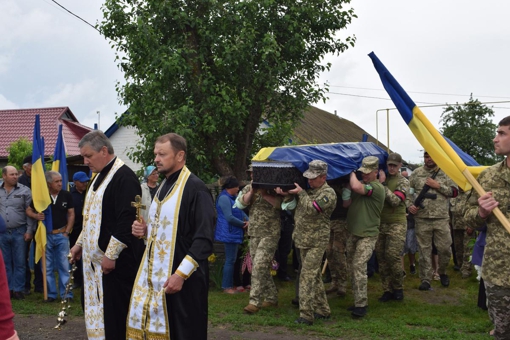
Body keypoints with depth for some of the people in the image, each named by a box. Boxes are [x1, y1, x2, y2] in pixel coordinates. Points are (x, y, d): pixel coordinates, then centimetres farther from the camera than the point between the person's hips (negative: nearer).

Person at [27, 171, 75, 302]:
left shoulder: (66, 195, -3)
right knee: (47, 267, 7)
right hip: (45, 235, 1)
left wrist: (67, 232, -2)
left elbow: (71, 215, 3)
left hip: (61, 235, -1)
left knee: (64, 266, 2)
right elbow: (28, 210, 7)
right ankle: (51, 294, 17)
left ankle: (66, 294, 9)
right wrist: (36, 216, -15)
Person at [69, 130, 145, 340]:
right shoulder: (100, 176, 14)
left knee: (115, 313, -4)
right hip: (97, 258, 10)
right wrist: (80, 243, 18)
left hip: (115, 260, -9)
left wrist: (111, 255, -21)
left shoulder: (124, 177, -16)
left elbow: (126, 221, -22)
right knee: (98, 311, 14)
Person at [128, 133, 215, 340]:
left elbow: (204, 239, -20)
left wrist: (181, 274, -22)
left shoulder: (195, 188, -15)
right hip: (154, 273, 8)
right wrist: (147, 230, 3)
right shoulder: (163, 186, 13)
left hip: (181, 276, -8)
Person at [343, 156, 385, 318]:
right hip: (353, 233, 9)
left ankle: (361, 305, -12)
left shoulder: (377, 187, -15)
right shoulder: (360, 184, 12)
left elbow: (356, 187, -33)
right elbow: (346, 205, 13)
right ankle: (358, 301, 22)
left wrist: (352, 173, -14)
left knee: (359, 266, -17)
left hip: (367, 235, -8)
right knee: (352, 266, 11)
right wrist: (346, 197, -8)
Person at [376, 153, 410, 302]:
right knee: (381, 257, 4)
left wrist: (383, 184, -16)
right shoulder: (381, 177, 11)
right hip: (380, 222, 5)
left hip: (396, 224, -5)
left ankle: (398, 288, 7)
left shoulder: (403, 182, -3)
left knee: (393, 256, -12)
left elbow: (395, 201, -17)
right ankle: (387, 290, 13)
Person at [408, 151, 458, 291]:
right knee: (424, 250, 4)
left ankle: (442, 273, 29)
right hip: (422, 219, 0)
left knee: (445, 249, 4)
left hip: (441, 218, 0)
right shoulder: (416, 173, 6)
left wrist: (438, 186, -10)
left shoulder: (446, 172, 5)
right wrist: (409, 205, -8)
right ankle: (425, 279, 11)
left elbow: (454, 192, 2)